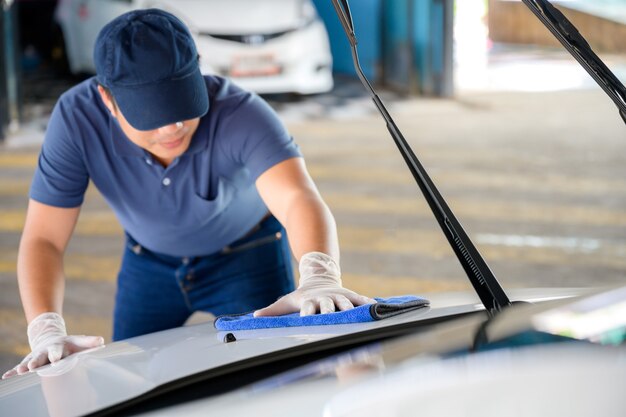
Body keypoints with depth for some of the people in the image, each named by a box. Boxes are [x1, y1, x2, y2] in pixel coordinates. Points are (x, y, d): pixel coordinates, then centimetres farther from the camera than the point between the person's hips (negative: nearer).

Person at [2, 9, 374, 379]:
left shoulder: (239, 113, -38)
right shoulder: (76, 119, -30)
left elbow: (298, 199, -53)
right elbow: (44, 239, -27)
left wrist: (319, 277, -74)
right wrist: (46, 333, -43)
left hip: (246, 255, -2)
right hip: (149, 261, 2)